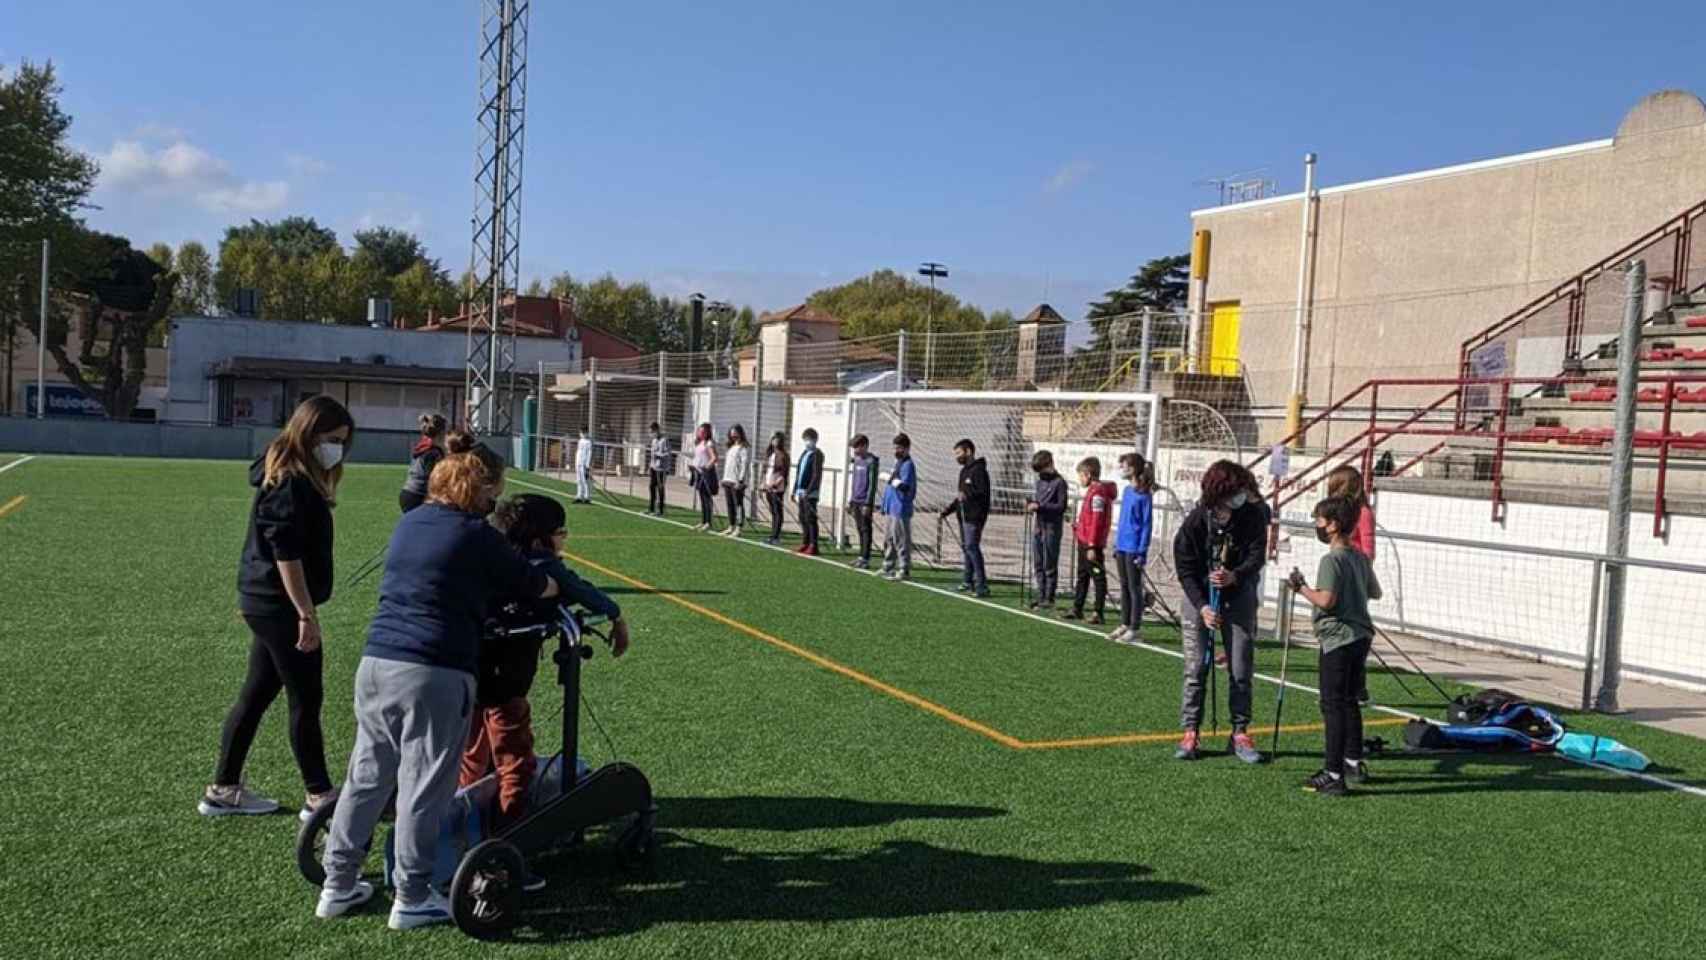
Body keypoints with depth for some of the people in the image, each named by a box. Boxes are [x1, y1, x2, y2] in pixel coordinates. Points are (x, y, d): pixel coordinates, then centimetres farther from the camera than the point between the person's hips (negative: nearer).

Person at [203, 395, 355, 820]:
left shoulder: (288, 477, 12)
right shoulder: (290, 485, -18)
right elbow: (286, 556, -23)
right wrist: (308, 615, -22)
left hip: (264, 603, 10)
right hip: (281, 606, -10)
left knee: (256, 694, 16)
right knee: (306, 700, 0)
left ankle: (223, 789, 26)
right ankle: (319, 796, 10)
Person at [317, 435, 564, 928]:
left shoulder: (410, 522, 14)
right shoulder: (477, 535, -6)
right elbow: (536, 587, 5)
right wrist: (554, 584, 26)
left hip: (376, 661, 7)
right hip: (433, 674, -7)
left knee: (366, 776, 16)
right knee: (423, 788, 3)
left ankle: (338, 886, 26)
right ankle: (411, 898, 13)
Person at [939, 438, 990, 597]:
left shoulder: (978, 470, -11)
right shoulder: (964, 470, 20)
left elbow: (983, 493, -20)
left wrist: (966, 495, -31)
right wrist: (948, 509, 21)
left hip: (974, 517, -10)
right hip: (964, 516, 10)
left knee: (972, 546, -14)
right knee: (965, 547, 12)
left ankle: (982, 585, -14)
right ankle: (968, 582, 21)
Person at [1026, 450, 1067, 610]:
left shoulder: (1059, 482, -9)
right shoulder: (1039, 481, 14)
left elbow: (1061, 506, -15)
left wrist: (1039, 506, -20)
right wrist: (1030, 502, -1)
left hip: (1052, 527, -7)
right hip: (1038, 526, 7)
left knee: (1050, 565, -1)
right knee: (1038, 564, 10)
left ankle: (1049, 598, 5)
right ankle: (1041, 596, 18)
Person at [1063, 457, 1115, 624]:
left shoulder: (1098, 492, -17)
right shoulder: (1091, 491, 13)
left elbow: (1097, 521, -21)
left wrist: (1092, 546, -22)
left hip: (1092, 544, -10)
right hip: (1084, 541, 10)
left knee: (1098, 576, -2)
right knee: (1082, 576, 15)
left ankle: (1099, 613, 2)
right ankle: (1077, 609, 24)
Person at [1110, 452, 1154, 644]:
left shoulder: (1143, 494, -13)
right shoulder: (1127, 491, 10)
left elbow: (1146, 524, -13)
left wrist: (1142, 551, -15)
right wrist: (1116, 544, 15)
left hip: (1134, 549, -8)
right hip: (1122, 547, 8)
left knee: (1135, 588, 0)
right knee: (1124, 586, 13)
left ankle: (1135, 628, 7)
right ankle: (1125, 624, 22)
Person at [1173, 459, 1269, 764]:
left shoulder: (1253, 514, -14)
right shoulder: (1195, 521, -17)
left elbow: (1257, 556, -15)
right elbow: (1185, 569, -12)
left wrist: (1235, 576, -35)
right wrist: (1201, 606, -21)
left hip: (1239, 596, 1)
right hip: (1200, 597, -1)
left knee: (1241, 670, 2)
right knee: (1196, 668, -2)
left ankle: (1240, 732, 13)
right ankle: (1190, 733, 6)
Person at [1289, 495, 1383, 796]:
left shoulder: (1331, 560, -16)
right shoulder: (1361, 557, 11)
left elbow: (1326, 600, -25)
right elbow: (1375, 593, 22)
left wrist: (1301, 587, -11)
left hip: (1338, 638, -9)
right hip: (1362, 636, 9)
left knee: (1333, 705, -7)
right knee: (1349, 701, 21)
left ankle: (1333, 775, -7)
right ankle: (1354, 763, 31)